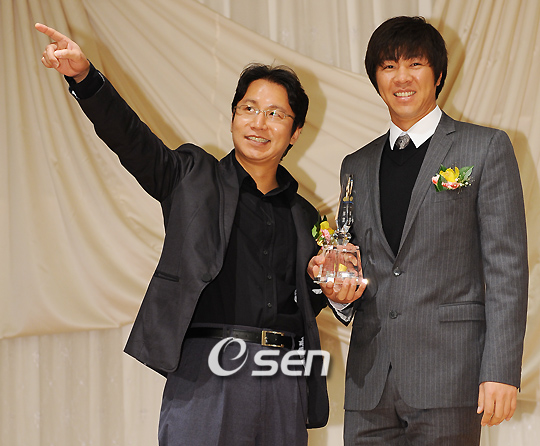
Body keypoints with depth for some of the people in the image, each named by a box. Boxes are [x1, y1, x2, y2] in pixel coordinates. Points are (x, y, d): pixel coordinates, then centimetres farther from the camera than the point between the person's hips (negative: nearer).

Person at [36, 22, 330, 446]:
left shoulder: (304, 216, 20)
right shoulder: (194, 177, 10)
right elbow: (130, 137, -5)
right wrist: (84, 76, -20)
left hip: (285, 382, 4)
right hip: (205, 371, -3)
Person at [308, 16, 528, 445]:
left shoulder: (486, 147, 4)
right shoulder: (357, 166, 18)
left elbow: (506, 266, -2)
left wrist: (501, 372, -11)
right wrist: (337, 288, 0)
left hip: (449, 378, -4)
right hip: (369, 384, 4)